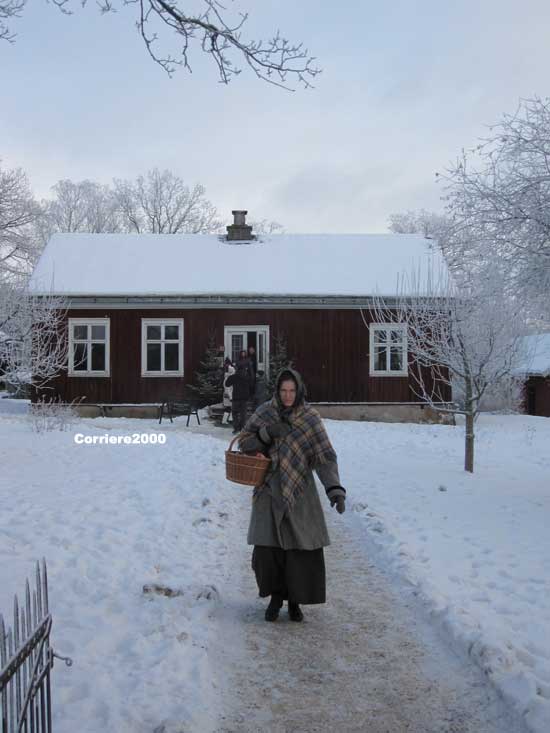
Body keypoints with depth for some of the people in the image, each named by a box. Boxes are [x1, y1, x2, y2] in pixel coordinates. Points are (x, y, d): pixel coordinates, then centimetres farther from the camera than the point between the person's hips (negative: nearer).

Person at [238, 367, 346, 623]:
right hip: (269, 491, 1)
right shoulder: (265, 412, 0)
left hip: (299, 491, -1)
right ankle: (275, 596, 22)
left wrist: (334, 489, -25)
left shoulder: (310, 418, -6)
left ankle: (295, 601, 20)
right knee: (267, 547, -1)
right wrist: (266, 433, -15)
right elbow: (243, 442, 4)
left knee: (303, 549, -1)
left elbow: (325, 457, -11)